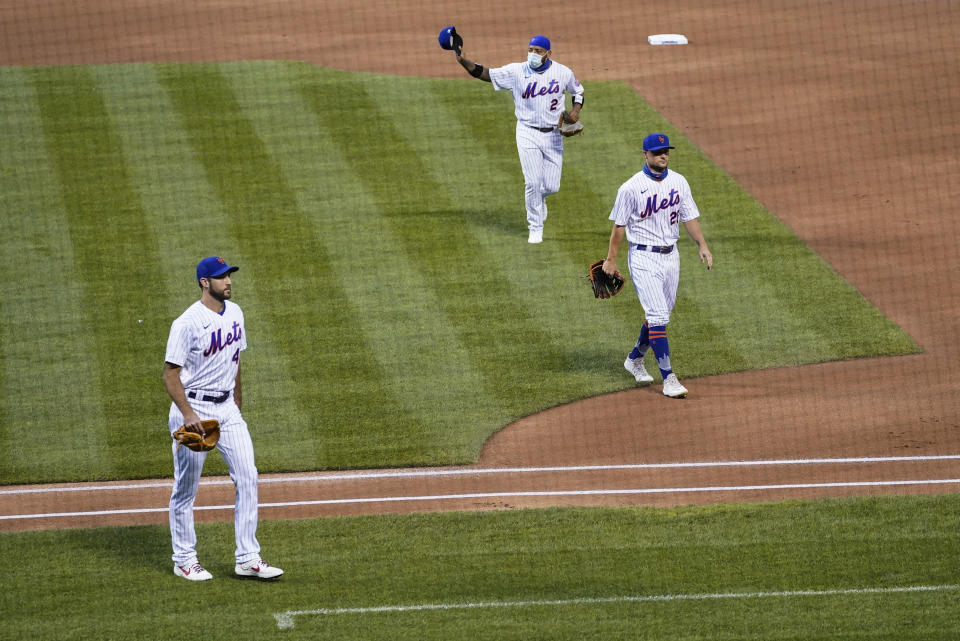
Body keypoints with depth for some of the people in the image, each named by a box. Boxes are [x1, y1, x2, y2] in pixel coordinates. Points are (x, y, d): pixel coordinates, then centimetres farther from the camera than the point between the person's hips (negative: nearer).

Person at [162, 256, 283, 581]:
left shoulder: (234, 313, 6)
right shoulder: (188, 323, -17)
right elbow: (170, 372, -17)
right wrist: (188, 414, -25)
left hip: (227, 408, 7)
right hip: (194, 408, -7)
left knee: (247, 478, -1)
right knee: (186, 489, 3)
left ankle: (248, 559, 3)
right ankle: (184, 560, 15)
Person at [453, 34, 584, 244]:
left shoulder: (563, 73, -4)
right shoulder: (516, 72, -9)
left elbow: (578, 91, 13)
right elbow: (483, 73, -11)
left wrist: (575, 110, -7)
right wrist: (463, 61, -27)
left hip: (553, 134, 1)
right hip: (528, 133, -1)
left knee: (551, 186, 0)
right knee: (532, 181, -9)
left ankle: (539, 197, 38)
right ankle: (535, 228, 8)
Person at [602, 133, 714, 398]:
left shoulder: (678, 182, 5)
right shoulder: (631, 187, -10)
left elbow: (689, 217, 10)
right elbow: (619, 225, -5)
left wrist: (702, 245, -3)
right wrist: (611, 260, -4)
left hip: (670, 255, 6)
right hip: (643, 257, -6)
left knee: (659, 314, 15)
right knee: (658, 316, -13)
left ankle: (635, 359, 39)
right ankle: (668, 378, -15)